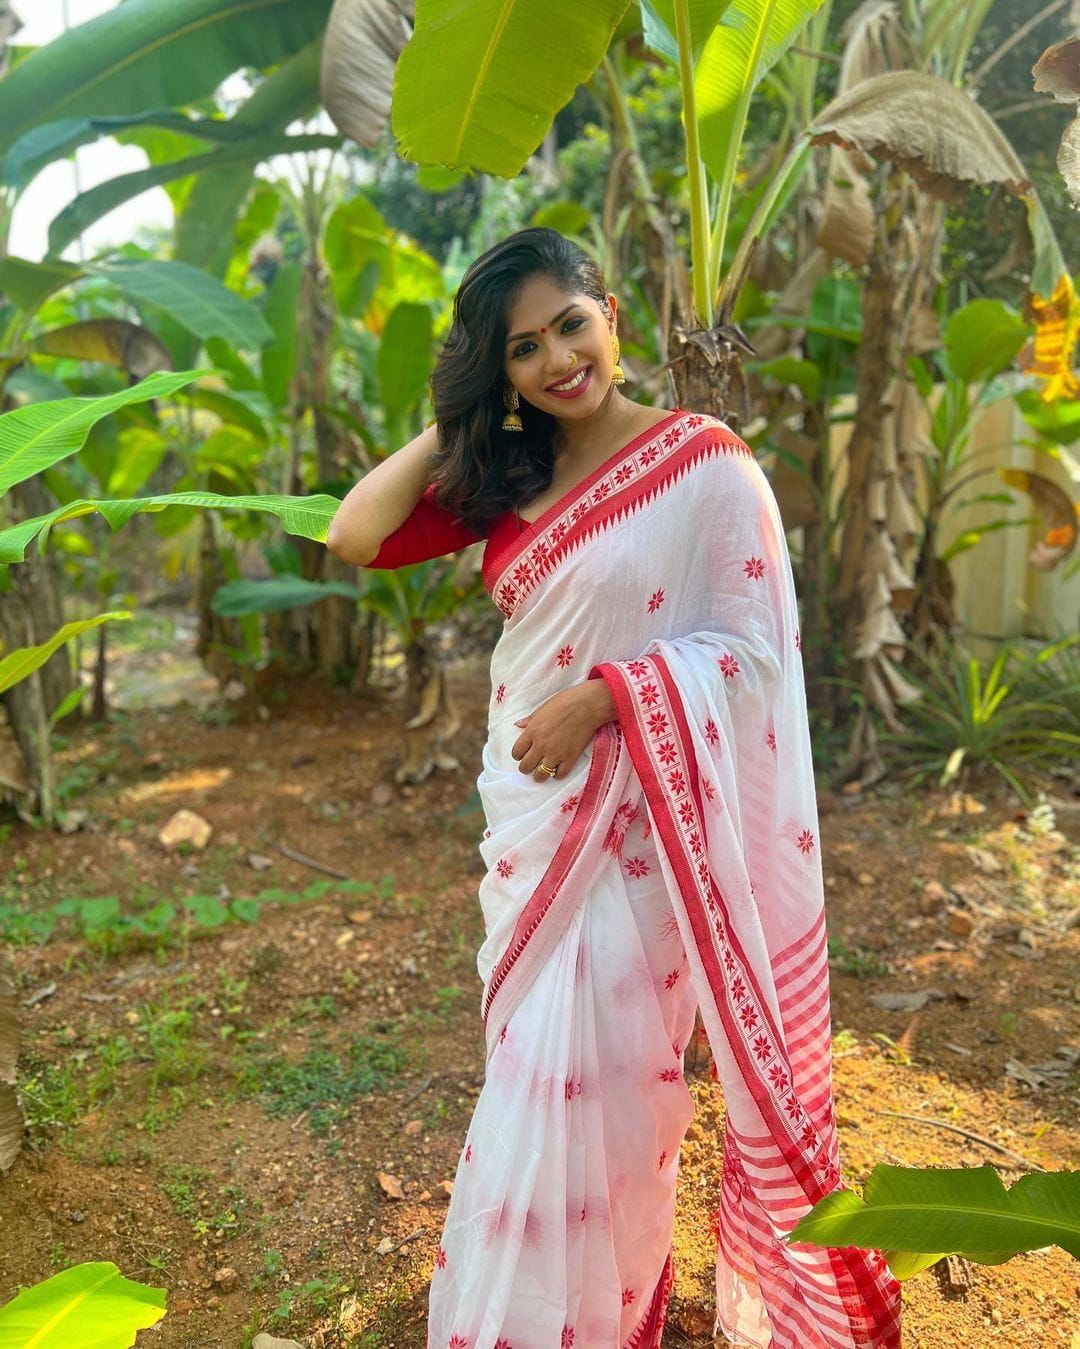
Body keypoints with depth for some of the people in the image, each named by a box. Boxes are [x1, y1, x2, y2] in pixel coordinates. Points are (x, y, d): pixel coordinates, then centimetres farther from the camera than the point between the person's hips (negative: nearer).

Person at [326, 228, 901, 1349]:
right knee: (537, 1060, 18)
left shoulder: (704, 461, -10)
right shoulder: (501, 477, 6)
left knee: (598, 1069, 6)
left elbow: (749, 646, -12)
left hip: (636, 813, -5)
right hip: (528, 806, 6)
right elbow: (353, 538, -2)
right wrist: (452, 422, -1)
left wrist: (603, 697, -20)